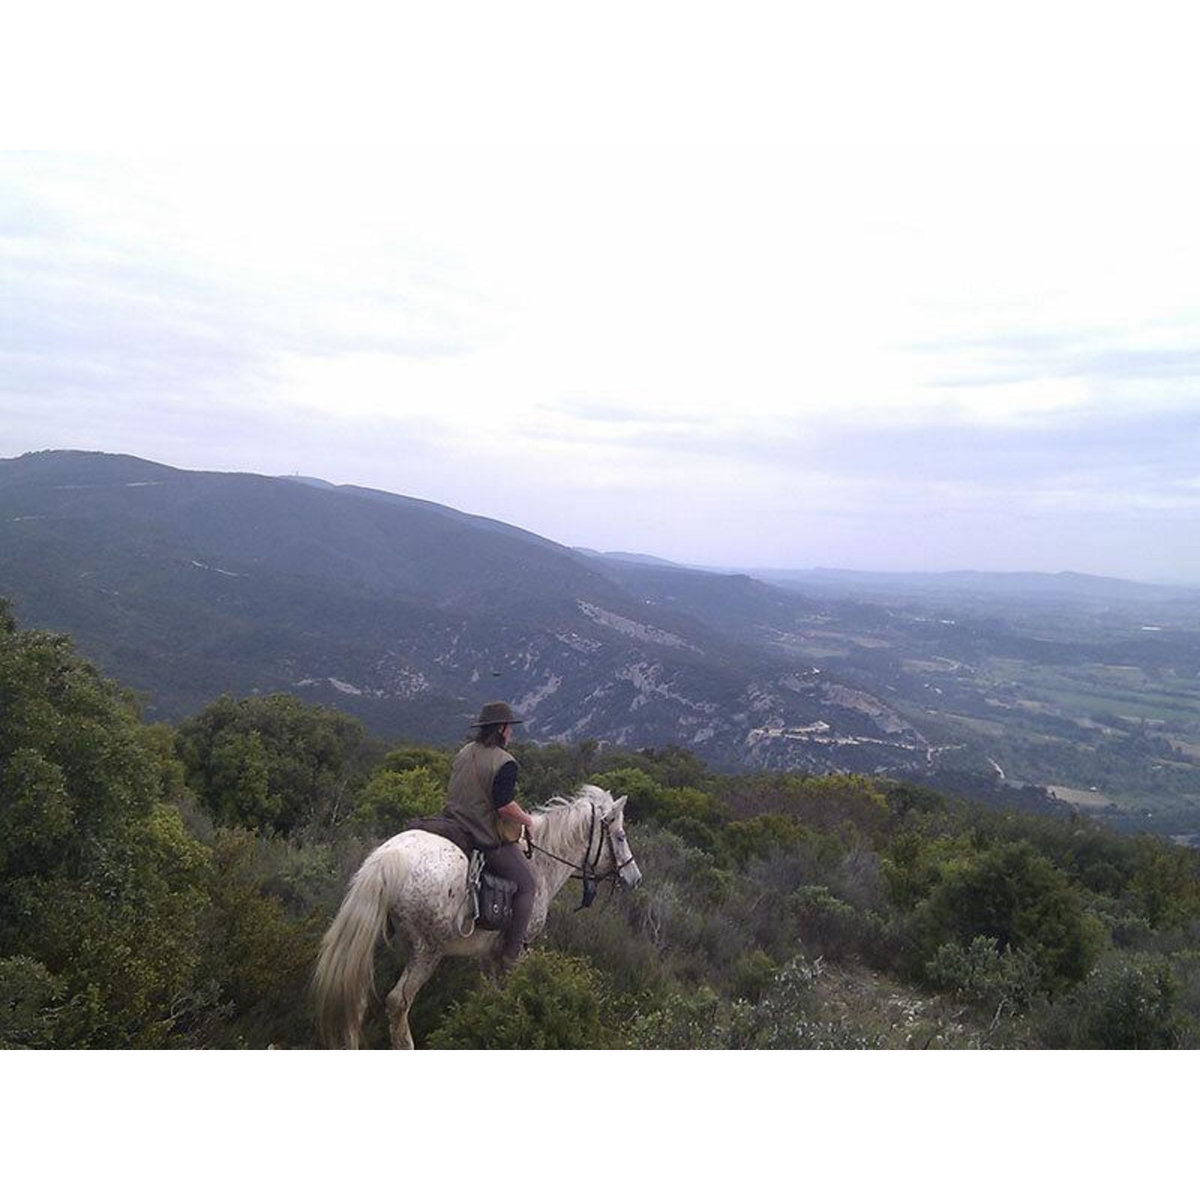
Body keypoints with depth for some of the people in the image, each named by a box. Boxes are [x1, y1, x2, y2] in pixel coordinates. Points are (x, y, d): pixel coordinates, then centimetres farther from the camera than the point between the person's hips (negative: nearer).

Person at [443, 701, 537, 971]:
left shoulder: (463, 753, 6)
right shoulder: (504, 763, -18)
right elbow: (504, 805, -24)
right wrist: (527, 820, -8)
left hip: (458, 832, 8)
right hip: (492, 841, -8)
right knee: (525, 886, 7)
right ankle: (511, 954, 5)